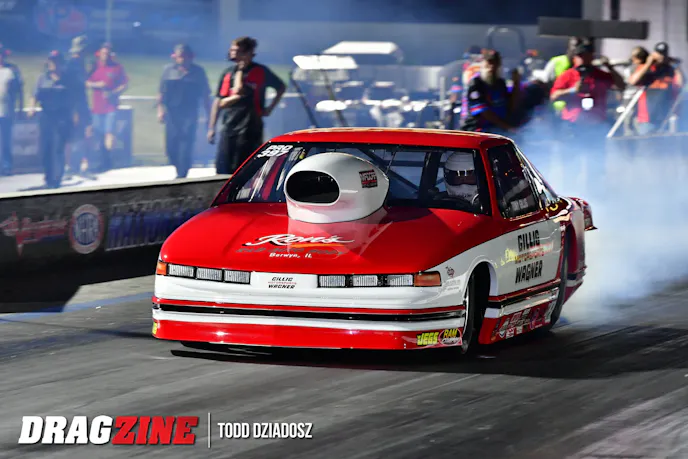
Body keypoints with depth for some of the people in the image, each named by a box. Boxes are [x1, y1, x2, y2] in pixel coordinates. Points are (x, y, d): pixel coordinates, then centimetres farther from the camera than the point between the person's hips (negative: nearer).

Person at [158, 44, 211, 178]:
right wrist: (161, 109, -3)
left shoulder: (198, 72, 6)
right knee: (171, 146, 2)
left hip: (189, 115, -2)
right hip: (172, 114, 2)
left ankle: (182, 176, -10)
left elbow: (205, 96, 9)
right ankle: (180, 171, 22)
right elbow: (162, 93, 8)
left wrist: (209, 116, 7)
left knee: (186, 147, -12)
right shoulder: (169, 70, 7)